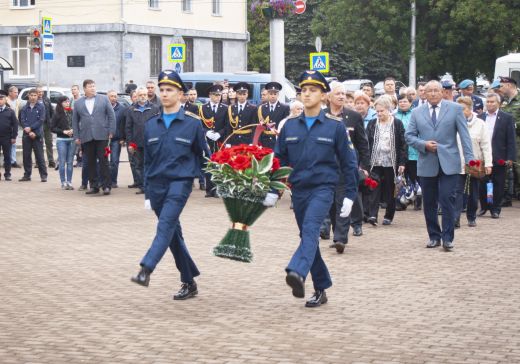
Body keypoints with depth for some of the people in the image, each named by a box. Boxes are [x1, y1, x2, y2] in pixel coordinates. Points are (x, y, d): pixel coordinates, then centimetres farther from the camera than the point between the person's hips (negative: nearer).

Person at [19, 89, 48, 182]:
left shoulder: (41, 107, 1)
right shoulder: (24, 108, 8)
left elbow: (41, 120, -6)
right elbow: (22, 121, 1)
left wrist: (31, 128, -14)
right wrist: (29, 132, -12)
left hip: (37, 135, -3)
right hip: (26, 135, 3)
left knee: (39, 156, -4)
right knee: (26, 156, 6)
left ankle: (43, 175, 0)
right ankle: (27, 175, 14)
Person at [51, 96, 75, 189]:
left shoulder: (73, 113, 4)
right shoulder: (57, 115, -2)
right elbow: (52, 128, -1)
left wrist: (73, 130, -9)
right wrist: (63, 131, -11)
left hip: (72, 139, 2)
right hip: (61, 140, -2)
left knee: (70, 162, 5)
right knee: (62, 162, 0)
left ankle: (69, 182, 11)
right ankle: (63, 182, 5)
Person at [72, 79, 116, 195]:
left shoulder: (103, 99, 7)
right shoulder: (78, 103, 11)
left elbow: (111, 116, 5)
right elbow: (75, 121, 12)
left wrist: (111, 131, -3)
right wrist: (76, 137, 5)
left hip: (101, 136, -2)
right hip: (86, 137, 2)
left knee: (103, 160, -4)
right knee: (90, 163, 3)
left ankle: (106, 185, -1)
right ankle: (94, 186, 9)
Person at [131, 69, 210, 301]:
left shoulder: (192, 123, -1)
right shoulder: (151, 125, 10)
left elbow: (203, 155, 4)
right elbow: (147, 160, 14)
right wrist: (147, 192, 13)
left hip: (180, 181, -5)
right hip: (157, 184, 5)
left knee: (166, 224, -23)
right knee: (173, 233, 9)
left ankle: (146, 270, -35)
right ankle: (189, 283, 17)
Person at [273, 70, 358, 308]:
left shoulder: (335, 126, -2)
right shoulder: (290, 126, 7)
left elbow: (348, 162, 1)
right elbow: (279, 159, 11)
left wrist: (350, 196, -2)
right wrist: (272, 190, 2)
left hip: (323, 188, -5)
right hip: (298, 190, 5)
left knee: (310, 228, -27)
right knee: (308, 237, 9)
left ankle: (297, 273, -47)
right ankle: (321, 289, 19)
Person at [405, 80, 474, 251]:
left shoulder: (455, 109, 4)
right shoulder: (417, 112, 10)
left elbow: (464, 135, 0)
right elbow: (409, 135, 8)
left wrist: (469, 159, -8)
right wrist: (424, 144, -10)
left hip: (448, 164, -2)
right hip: (427, 164, 3)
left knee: (447, 199, -9)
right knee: (429, 203, 6)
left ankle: (447, 238, -3)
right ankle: (434, 237, 17)